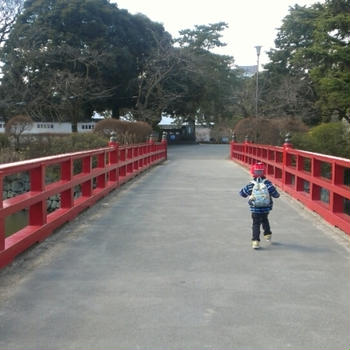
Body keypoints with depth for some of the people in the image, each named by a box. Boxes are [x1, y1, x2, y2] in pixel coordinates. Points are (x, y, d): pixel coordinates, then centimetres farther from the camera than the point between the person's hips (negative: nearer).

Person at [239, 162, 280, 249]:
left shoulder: (250, 185, -11)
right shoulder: (268, 183, -12)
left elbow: (242, 193, 1)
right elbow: (275, 194, -9)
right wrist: (277, 195, 14)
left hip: (255, 210, -2)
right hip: (266, 209, 2)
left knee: (256, 224, 5)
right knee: (265, 220, 28)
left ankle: (255, 241, -6)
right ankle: (267, 234, 39)